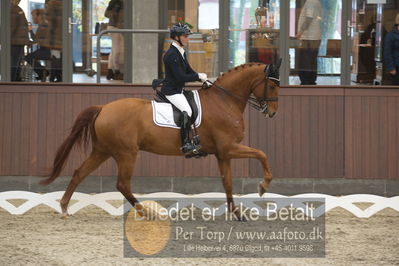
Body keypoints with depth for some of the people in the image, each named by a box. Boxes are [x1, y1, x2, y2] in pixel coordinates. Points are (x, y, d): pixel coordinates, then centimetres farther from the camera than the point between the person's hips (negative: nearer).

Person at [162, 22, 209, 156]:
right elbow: (180, 77, -22)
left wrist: (203, 79, 6)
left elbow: (188, 71, 20)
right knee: (187, 110, -27)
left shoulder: (181, 52, 13)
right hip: (171, 91, -11)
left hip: (179, 90, 11)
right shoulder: (172, 54, -18)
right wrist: (199, 76, -14)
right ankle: (186, 145, -30)